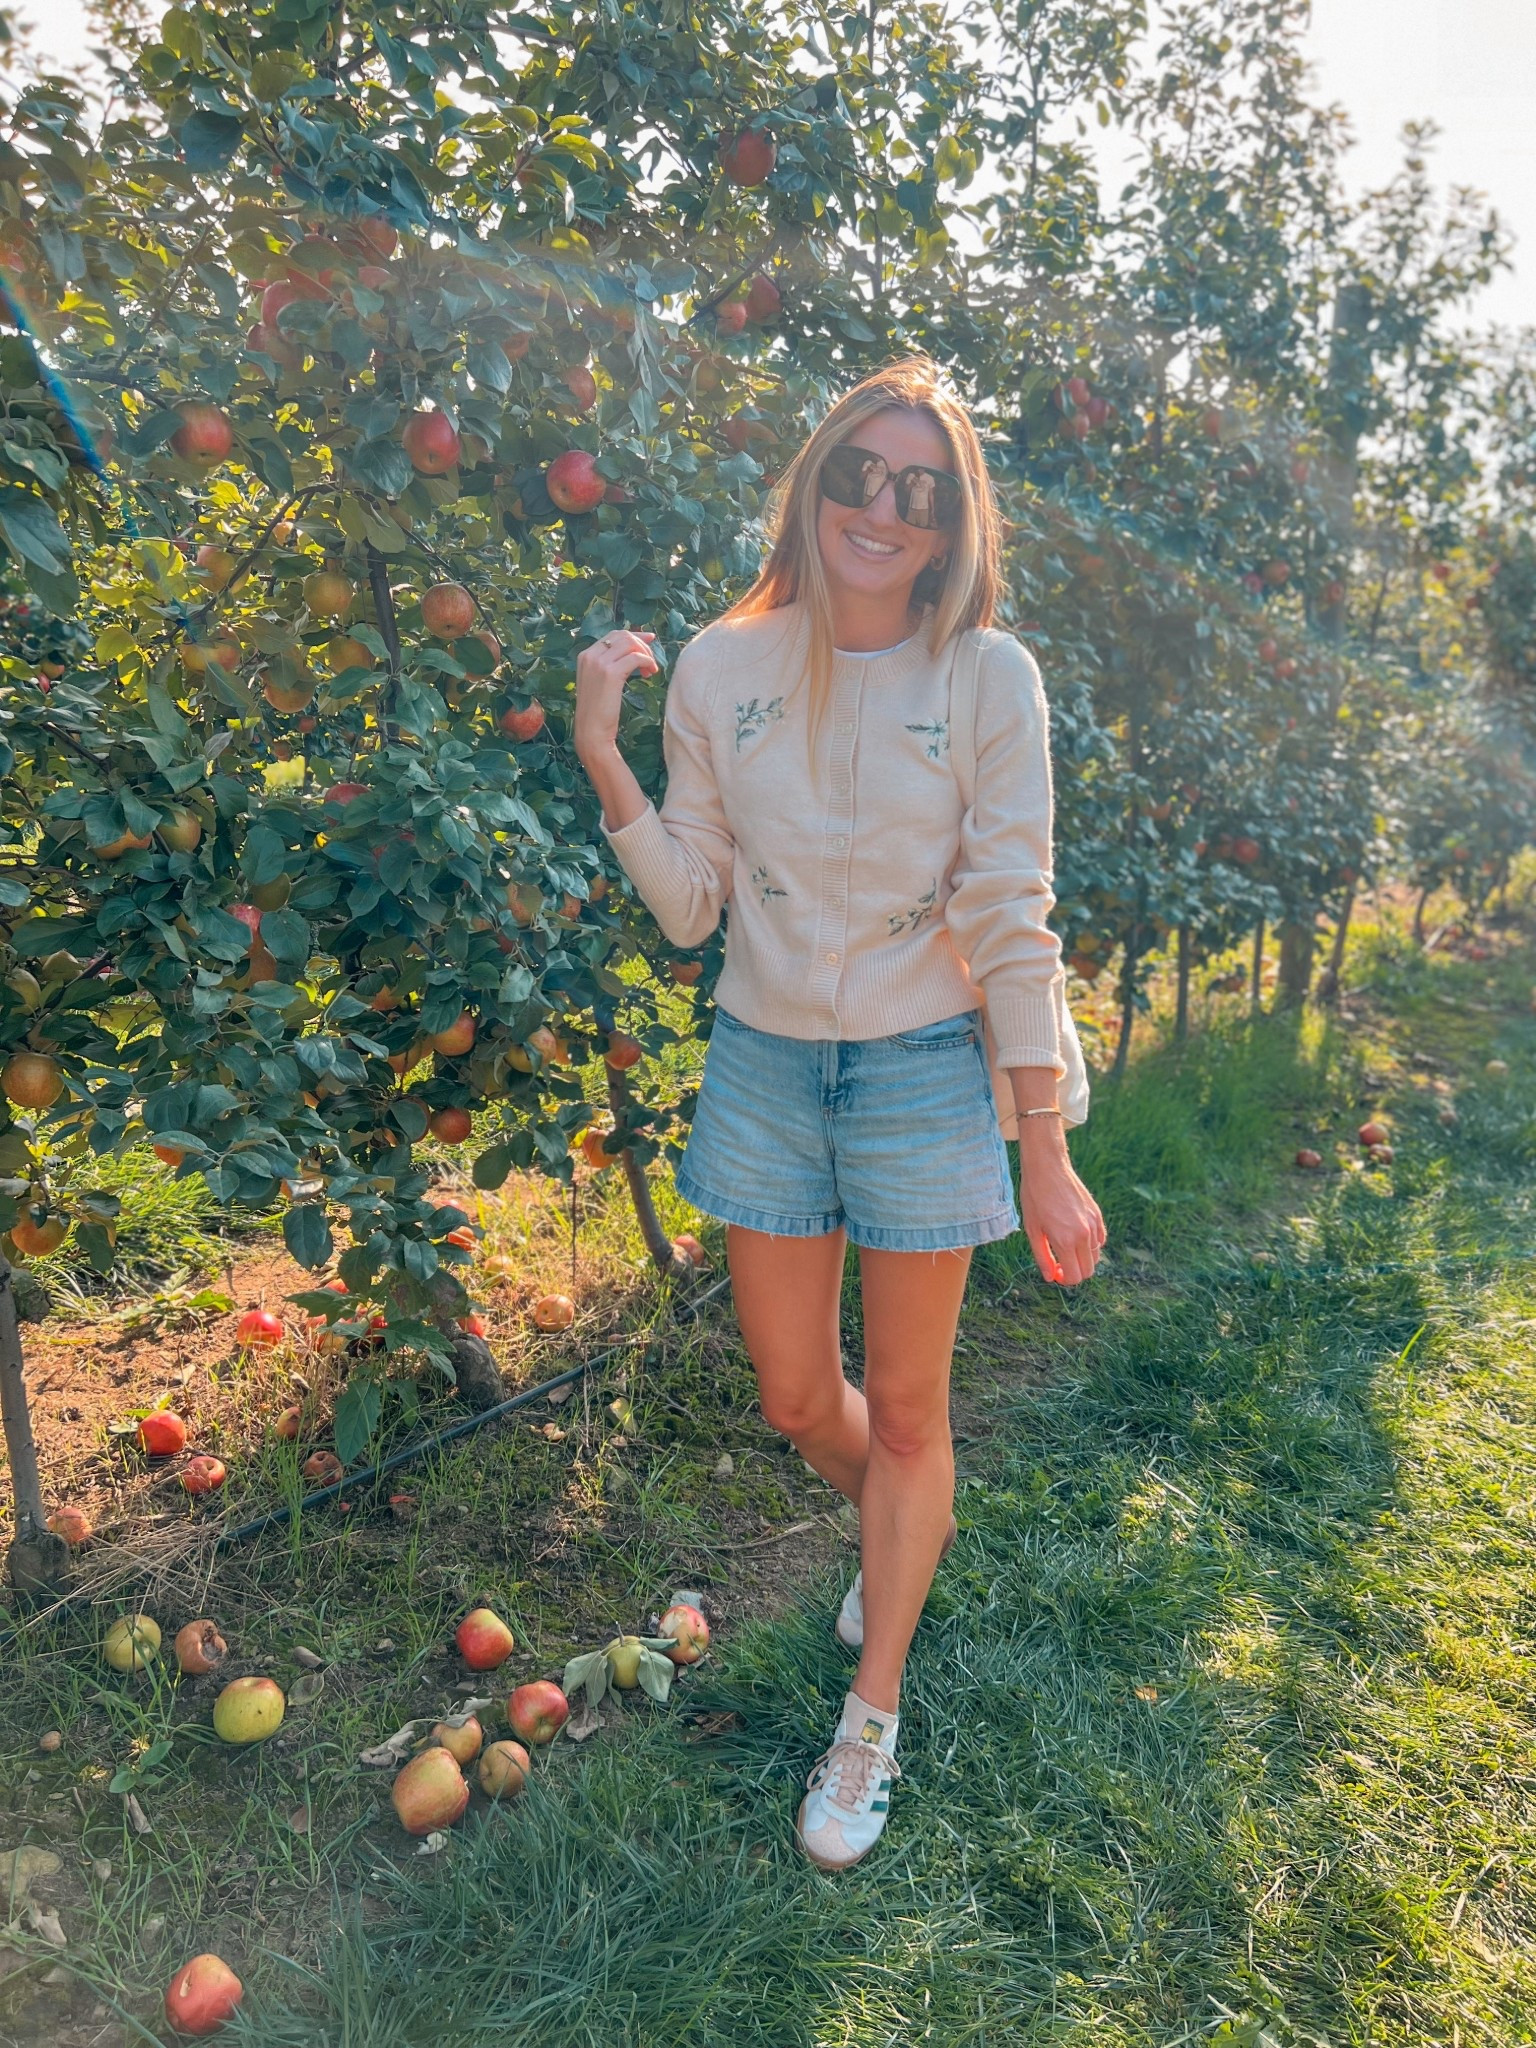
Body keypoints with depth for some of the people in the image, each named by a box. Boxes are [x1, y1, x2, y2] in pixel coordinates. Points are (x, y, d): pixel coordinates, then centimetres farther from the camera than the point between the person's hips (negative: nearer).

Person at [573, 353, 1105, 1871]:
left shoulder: (989, 679, -10)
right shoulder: (720, 668, -2)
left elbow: (1010, 928, -9)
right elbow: (689, 907, -1)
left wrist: (1043, 1156, -9)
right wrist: (603, 761, -14)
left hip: (924, 1074, -3)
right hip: (764, 1065, 3)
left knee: (907, 1415, 11)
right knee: (795, 1398, 16)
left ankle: (871, 1719, 35)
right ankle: (901, 1539, 53)